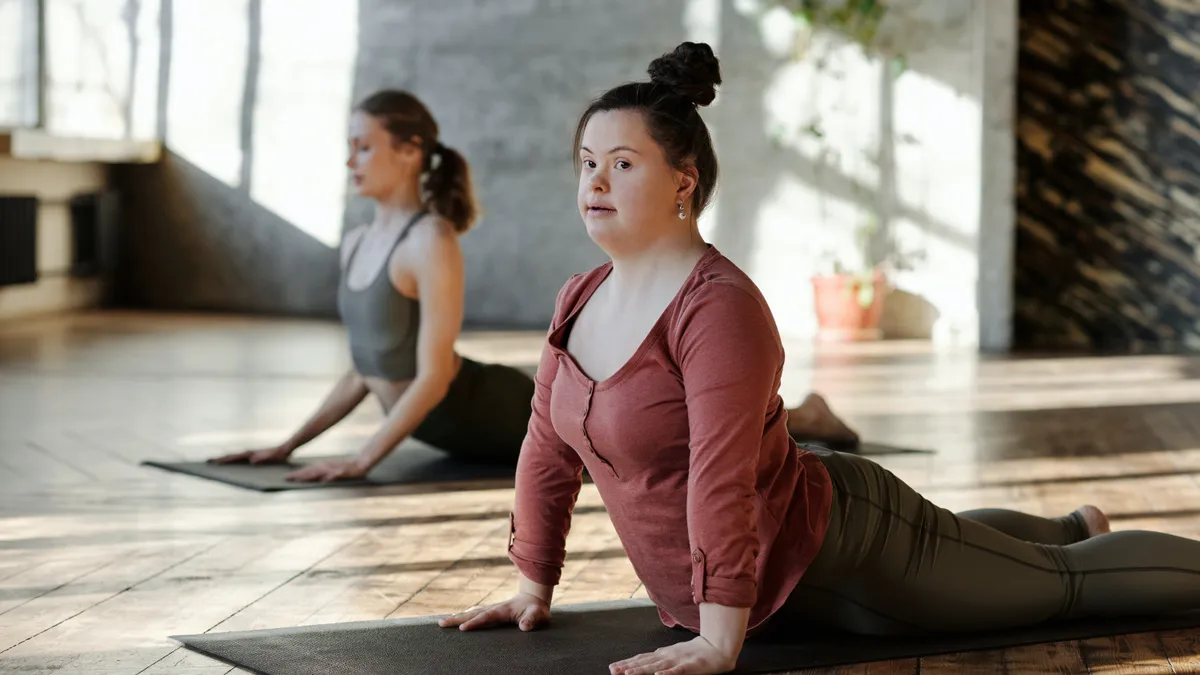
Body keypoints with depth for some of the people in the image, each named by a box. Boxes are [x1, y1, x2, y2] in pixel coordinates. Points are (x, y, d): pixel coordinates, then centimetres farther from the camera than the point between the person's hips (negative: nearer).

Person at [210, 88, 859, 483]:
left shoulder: (432, 242, -24)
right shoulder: (356, 242, 3)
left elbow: (432, 374, -27)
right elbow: (364, 369, 9)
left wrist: (364, 459, -31)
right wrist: (289, 443, 3)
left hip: (498, 414, -9)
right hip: (457, 428, 9)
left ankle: (800, 416, 26)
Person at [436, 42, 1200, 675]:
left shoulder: (720, 306, -29)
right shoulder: (581, 299, -2)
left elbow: (723, 483, -35)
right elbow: (550, 450, 4)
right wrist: (533, 587, 5)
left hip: (838, 549, -9)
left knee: (1067, 581, 11)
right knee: (961, 547, 37)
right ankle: (1075, 526, 65)